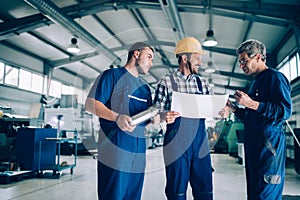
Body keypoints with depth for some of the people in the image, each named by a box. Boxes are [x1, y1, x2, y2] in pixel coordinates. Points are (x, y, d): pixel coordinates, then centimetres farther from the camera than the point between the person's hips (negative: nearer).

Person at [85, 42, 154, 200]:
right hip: (115, 149, -7)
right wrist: (117, 117, -23)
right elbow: (90, 104, -8)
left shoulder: (145, 88, 23)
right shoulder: (112, 75, 1)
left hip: (138, 152, 7)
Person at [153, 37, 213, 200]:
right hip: (176, 145, -4)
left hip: (200, 144, 4)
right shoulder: (167, 82, -1)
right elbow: (155, 112, -2)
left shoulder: (203, 83, 12)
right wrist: (164, 116, -24)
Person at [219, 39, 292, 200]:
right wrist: (233, 109, 10)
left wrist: (251, 103, -22)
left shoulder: (275, 77, -7)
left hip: (269, 143, -9)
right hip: (253, 144, 9)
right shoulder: (255, 83, 22)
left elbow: (285, 110, -19)